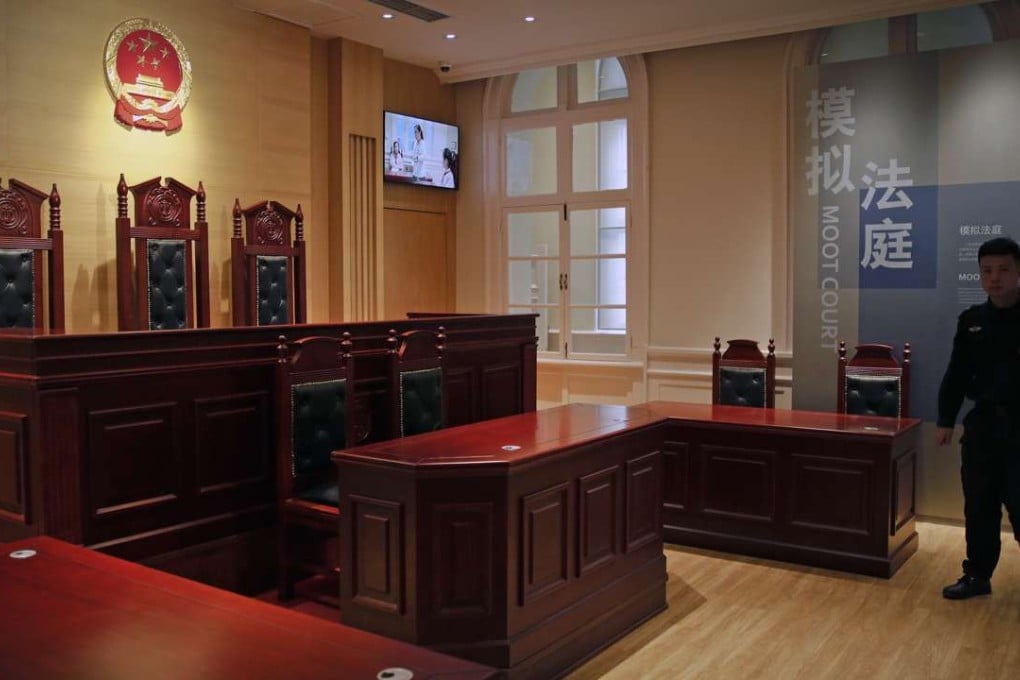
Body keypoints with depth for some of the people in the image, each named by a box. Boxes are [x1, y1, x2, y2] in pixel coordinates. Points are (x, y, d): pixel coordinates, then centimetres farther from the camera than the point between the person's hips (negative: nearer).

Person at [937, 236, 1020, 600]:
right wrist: (945, 420, 7)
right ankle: (977, 575, 23)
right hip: (983, 423, 4)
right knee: (979, 506, 11)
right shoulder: (971, 320, 6)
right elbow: (957, 374, 10)